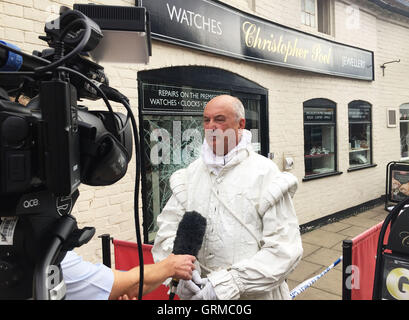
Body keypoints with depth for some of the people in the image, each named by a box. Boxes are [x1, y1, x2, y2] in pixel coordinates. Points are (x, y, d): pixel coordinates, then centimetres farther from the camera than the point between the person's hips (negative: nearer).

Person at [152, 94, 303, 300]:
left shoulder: (265, 173, -12)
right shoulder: (190, 173, 2)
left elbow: (284, 248, -17)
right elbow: (168, 227, -2)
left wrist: (227, 284, -23)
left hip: (254, 294, -3)